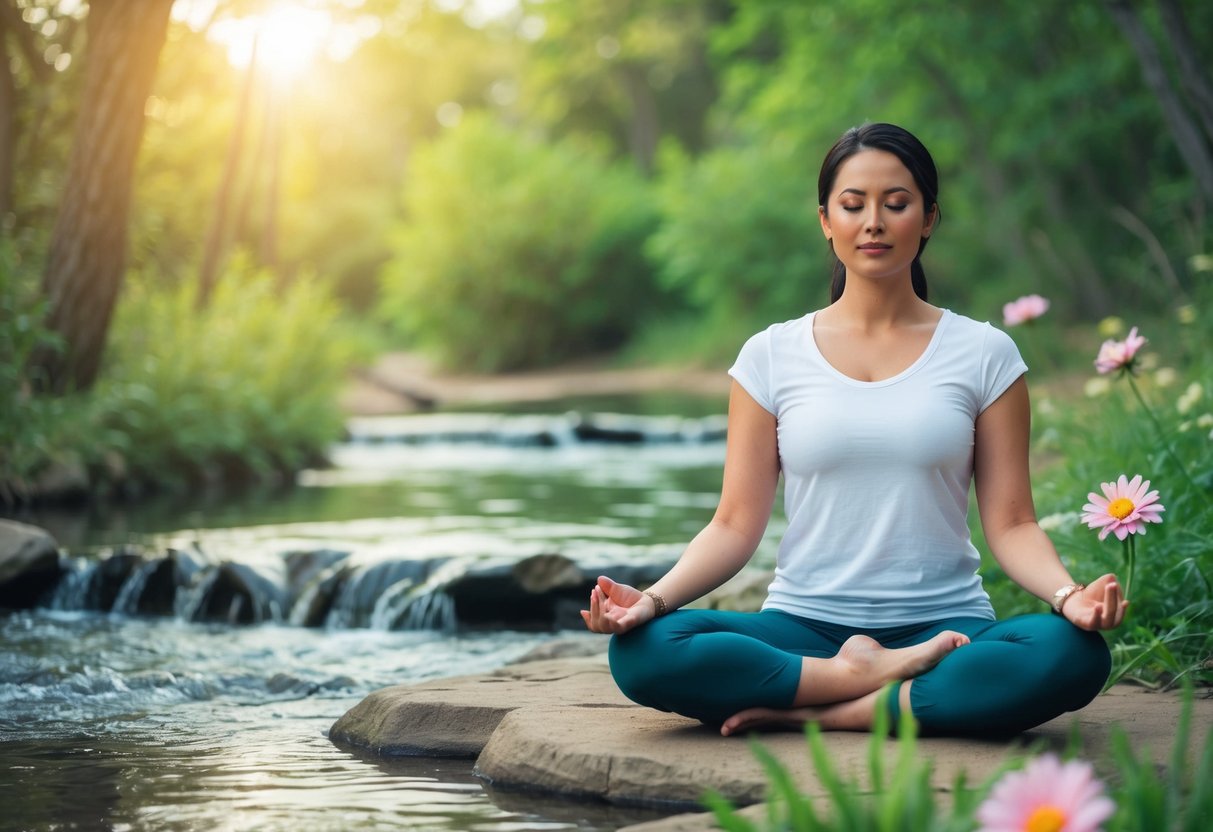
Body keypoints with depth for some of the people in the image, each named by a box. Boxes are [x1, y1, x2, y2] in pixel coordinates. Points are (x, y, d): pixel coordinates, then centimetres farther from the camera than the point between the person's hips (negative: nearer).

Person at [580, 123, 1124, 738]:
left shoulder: (983, 353, 6)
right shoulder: (773, 355, 7)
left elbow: (1010, 524, 2)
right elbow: (736, 525, 3)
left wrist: (1067, 593, -19)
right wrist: (654, 597, -16)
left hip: (942, 629, 0)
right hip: (804, 626, 0)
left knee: (1072, 655, -33)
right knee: (641, 653, -28)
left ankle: (820, 714, -24)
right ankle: (865, 677, -18)